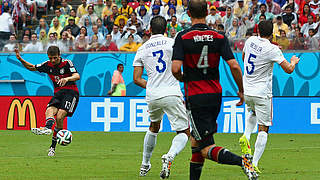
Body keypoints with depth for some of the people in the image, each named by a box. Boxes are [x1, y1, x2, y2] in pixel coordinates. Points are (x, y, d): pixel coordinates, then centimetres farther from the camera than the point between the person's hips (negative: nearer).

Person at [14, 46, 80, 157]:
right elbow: (32, 68, 19)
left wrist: (67, 78, -41)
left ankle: (53, 146, -22)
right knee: (49, 111, -26)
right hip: (58, 93, 5)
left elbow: (77, 76, -20)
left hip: (71, 92, -5)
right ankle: (48, 128, -55)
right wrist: (20, 59, 3)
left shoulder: (67, 63, -8)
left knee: (59, 117, -23)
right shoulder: (47, 65, 7)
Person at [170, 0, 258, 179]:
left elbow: (176, 69, -16)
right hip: (215, 95, 5)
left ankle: (242, 161, -30)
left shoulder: (182, 37, -7)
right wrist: (241, 91, 6)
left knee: (206, 149, -7)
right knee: (196, 141, 22)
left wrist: (183, 79, 7)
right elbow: (234, 66, -7)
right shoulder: (219, 37, 1)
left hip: (195, 97, -5)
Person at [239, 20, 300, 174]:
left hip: (246, 91, 6)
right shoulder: (273, 50, -17)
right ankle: (254, 163, -10)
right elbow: (288, 69, -13)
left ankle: (246, 136, 10)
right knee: (263, 129, 1)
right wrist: (294, 62, 8)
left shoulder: (250, 41, 0)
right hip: (262, 94, -6)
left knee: (252, 112, 36)